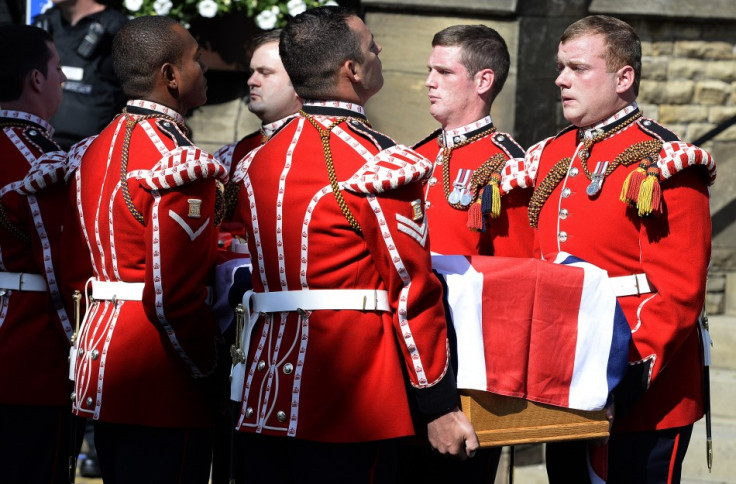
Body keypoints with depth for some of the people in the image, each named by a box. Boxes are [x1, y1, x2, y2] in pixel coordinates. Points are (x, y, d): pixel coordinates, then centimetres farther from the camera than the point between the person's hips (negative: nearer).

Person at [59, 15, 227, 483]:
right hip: (164, 396, -9)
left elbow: (76, 274, 16)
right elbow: (173, 297, -21)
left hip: (101, 377, 9)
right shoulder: (180, 163, -16)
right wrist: (208, 371, -8)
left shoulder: (92, 152, 12)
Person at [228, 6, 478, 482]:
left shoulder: (259, 161, 11)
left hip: (264, 402, 7)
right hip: (347, 410, -7)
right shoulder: (378, 166, -10)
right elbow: (413, 289, -11)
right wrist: (440, 407, -7)